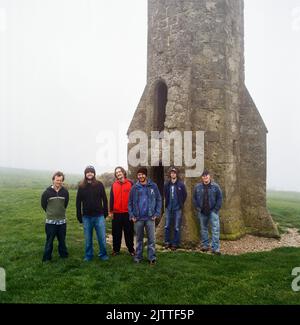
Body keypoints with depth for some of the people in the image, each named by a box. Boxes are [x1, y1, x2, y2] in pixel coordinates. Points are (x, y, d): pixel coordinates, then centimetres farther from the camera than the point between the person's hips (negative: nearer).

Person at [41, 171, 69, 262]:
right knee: (49, 241, 6)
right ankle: (47, 258, 18)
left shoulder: (65, 191, -3)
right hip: (50, 221, -2)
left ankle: (64, 255, 29)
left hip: (62, 220, 2)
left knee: (62, 240, 13)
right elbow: (43, 204, 6)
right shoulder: (47, 192, -9)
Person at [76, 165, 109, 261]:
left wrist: (105, 212, 1)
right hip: (86, 217, 1)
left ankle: (103, 254, 20)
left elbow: (104, 199, 3)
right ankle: (88, 255, 25)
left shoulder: (99, 185, 0)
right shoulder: (81, 186, 2)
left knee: (102, 237, 3)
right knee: (88, 238, 10)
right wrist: (79, 216, 2)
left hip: (99, 216, -1)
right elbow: (78, 202, 5)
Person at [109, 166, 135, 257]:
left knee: (129, 232, 6)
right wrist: (111, 211, 3)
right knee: (116, 233, 8)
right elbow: (111, 198, 8)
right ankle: (116, 250, 20)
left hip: (128, 212, -2)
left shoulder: (130, 183, -1)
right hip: (116, 213, 2)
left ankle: (131, 249, 17)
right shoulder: (114, 185, 7)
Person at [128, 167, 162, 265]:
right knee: (139, 238, 12)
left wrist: (157, 213, -4)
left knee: (151, 238, 3)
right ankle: (138, 256, 24)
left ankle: (152, 257, 13)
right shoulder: (134, 187, 2)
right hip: (138, 218, 1)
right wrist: (131, 215, -1)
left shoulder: (153, 186, 0)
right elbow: (130, 202, 6)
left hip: (150, 217, -1)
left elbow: (159, 200, 3)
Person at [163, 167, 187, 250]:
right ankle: (167, 242, 20)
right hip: (169, 208, 3)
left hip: (177, 209, -2)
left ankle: (175, 243, 13)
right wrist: (167, 203, 10)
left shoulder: (181, 184, -6)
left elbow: (184, 195, 3)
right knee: (167, 226, 7)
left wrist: (181, 204, 4)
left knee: (177, 227, 3)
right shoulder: (167, 184, 1)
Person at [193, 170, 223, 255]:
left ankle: (215, 248, -3)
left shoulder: (215, 186, -4)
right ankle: (205, 245, 25)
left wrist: (216, 209, -7)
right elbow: (194, 198, 7)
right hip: (202, 212, 2)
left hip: (213, 211, -2)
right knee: (203, 229, 12)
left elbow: (219, 198, -1)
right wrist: (198, 208, -1)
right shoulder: (197, 187, 1)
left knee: (215, 229, -7)